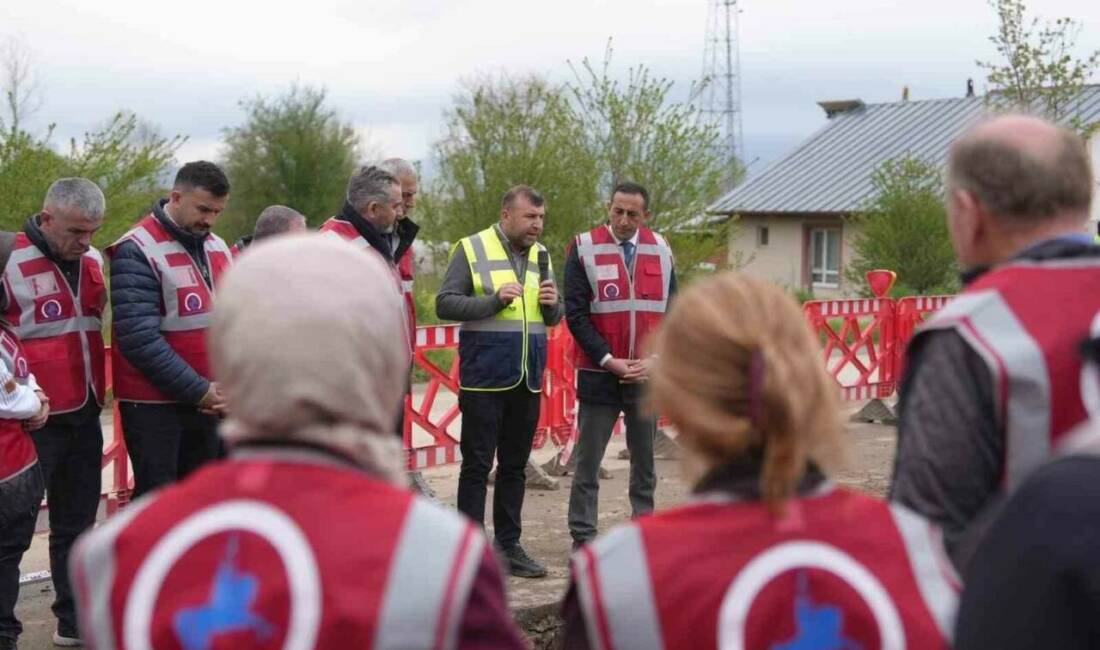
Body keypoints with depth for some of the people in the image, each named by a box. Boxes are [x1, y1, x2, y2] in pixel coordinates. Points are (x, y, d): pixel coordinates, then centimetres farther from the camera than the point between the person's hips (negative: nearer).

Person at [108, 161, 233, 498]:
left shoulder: (219, 249, 11)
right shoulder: (138, 251, -12)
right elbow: (140, 338, -20)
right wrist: (198, 389, -17)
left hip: (210, 402, 7)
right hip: (153, 403, -7)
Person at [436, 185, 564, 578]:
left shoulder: (541, 255, 13)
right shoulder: (472, 249, -4)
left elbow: (554, 318, 18)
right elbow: (445, 304, -10)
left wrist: (553, 304, -5)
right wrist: (495, 300, -20)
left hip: (527, 380, 6)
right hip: (484, 379, -6)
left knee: (515, 468, 12)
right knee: (476, 466, 0)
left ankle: (509, 545, 20)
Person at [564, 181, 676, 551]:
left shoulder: (661, 250, 7)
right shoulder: (584, 249, -4)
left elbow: (672, 312, 8)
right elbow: (575, 314, -6)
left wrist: (655, 360, -5)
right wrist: (609, 360, -12)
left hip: (647, 377, 3)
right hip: (599, 375, -3)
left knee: (645, 462, 11)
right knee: (588, 463, 2)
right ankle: (582, 540, 9)